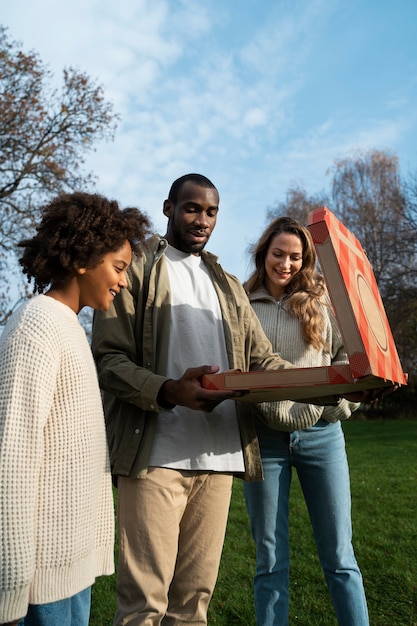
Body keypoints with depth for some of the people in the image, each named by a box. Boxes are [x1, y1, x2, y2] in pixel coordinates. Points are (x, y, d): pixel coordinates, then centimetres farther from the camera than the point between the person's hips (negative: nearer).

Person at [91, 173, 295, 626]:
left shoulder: (228, 286, 20)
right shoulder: (135, 270, 4)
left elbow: (262, 359, 14)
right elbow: (108, 358, -6)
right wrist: (168, 391, -25)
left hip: (220, 454, 5)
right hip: (156, 454, -5)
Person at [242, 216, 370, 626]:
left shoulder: (322, 300, 5)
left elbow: (350, 358, 6)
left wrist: (339, 406, -6)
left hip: (320, 435, 0)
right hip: (264, 438, 0)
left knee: (339, 558, 8)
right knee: (271, 562, 9)